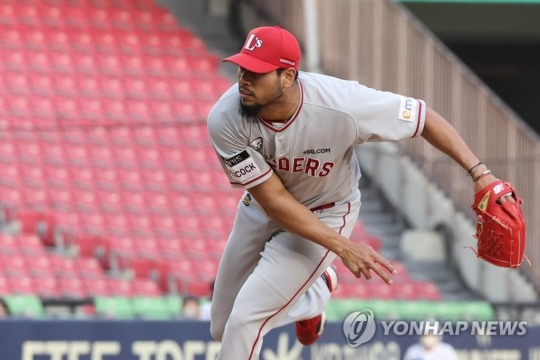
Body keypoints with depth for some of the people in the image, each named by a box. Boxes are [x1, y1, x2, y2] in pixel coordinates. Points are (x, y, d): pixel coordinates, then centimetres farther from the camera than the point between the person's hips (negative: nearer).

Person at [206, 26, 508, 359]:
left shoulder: (341, 104, -37)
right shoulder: (225, 120, -31)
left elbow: (423, 117, -23)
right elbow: (272, 199, -25)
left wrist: (480, 173, -32)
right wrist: (340, 246, -33)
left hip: (325, 215, -4)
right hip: (262, 208, 4)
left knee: (244, 320, -15)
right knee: (223, 329, 16)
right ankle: (315, 292, 42)